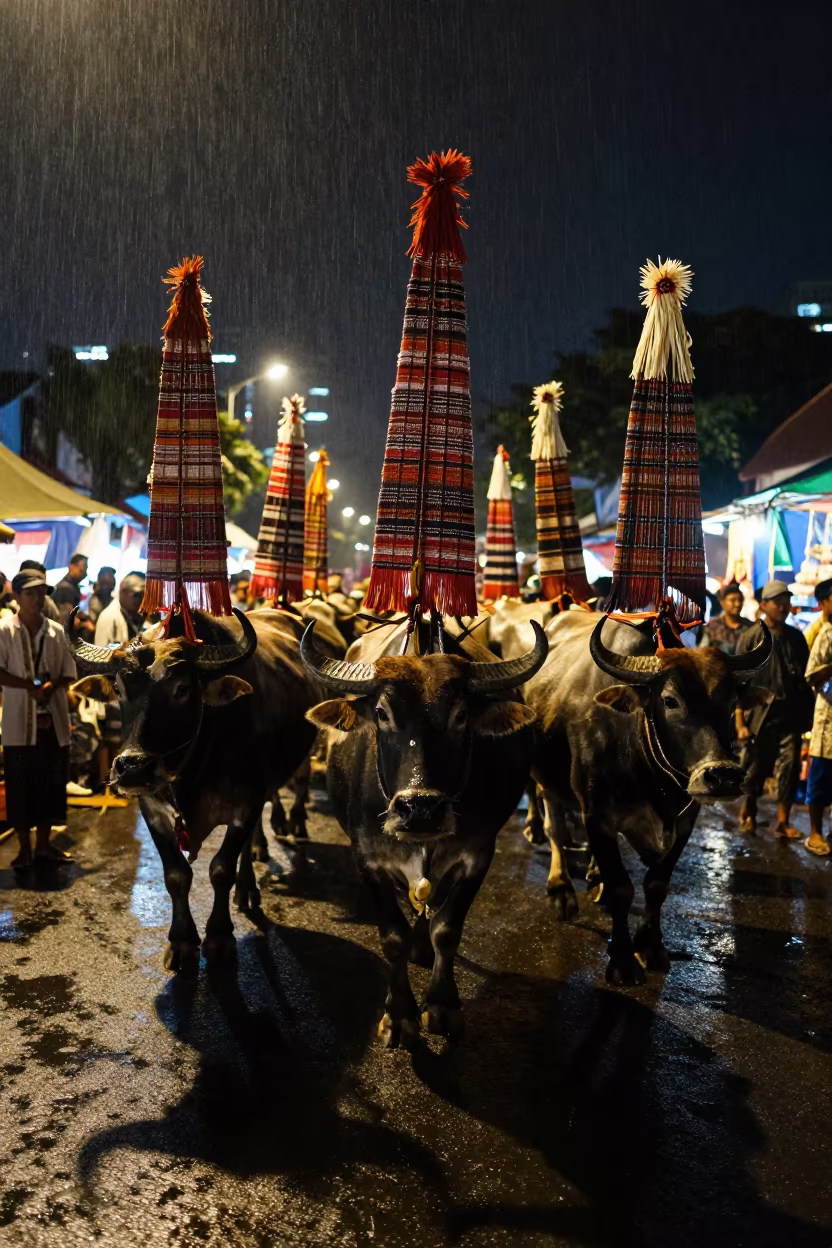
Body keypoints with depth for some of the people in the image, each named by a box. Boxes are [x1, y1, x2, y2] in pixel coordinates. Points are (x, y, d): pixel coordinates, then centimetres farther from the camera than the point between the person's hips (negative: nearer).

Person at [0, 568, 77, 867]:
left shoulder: (56, 631, 6)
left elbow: (69, 672, 7)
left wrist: (52, 686, -13)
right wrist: (30, 686, -19)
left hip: (53, 719, 4)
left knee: (52, 783, 8)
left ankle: (44, 845, 21)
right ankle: (24, 848, 15)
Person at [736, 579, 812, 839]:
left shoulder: (796, 637, 8)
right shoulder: (750, 637, -3)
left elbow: (805, 678, 11)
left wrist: (808, 713, 5)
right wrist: (740, 722, -10)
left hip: (790, 713, 2)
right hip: (759, 713, -2)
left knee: (789, 766, -5)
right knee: (755, 767, 9)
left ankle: (783, 821, 5)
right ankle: (748, 810, 32)